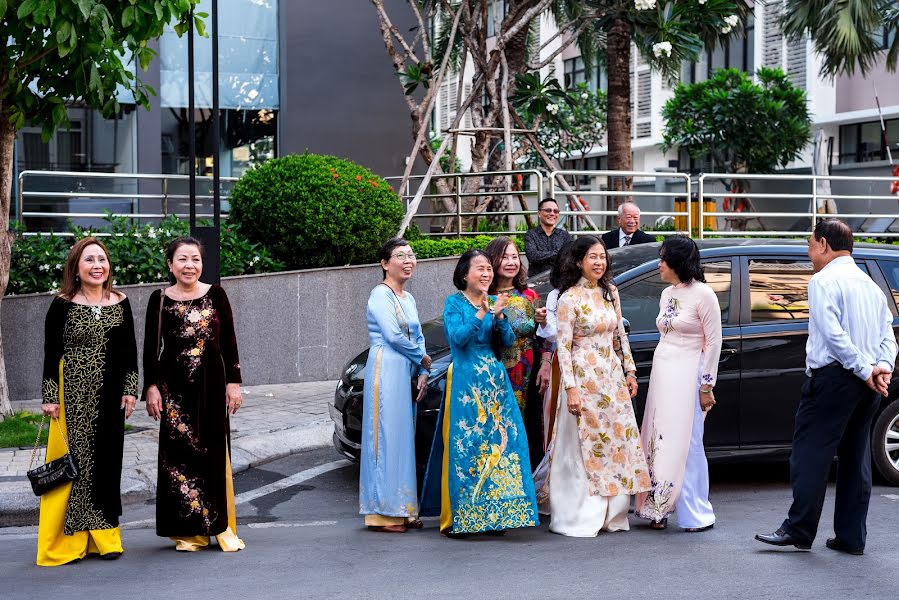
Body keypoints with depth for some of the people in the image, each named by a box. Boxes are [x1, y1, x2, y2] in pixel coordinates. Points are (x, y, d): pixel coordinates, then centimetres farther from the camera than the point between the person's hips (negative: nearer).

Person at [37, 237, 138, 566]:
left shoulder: (120, 303, 7)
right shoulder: (62, 305, -3)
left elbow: (129, 350, 10)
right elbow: (51, 353, -3)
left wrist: (130, 390, 3)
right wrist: (50, 397, -8)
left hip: (110, 396, 3)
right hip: (73, 395, -3)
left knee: (108, 462, 6)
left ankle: (104, 537, 16)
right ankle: (66, 542, 5)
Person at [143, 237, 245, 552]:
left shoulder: (216, 295, 4)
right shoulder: (159, 300, 2)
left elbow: (229, 342, 5)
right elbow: (151, 348, 4)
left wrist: (234, 382, 1)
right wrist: (151, 387, -2)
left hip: (212, 385, 1)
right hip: (174, 387, -1)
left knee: (215, 455, 2)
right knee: (179, 455, -1)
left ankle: (222, 527, 11)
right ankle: (189, 532, 6)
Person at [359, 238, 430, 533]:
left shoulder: (407, 298, 18)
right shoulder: (380, 294, -8)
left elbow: (418, 337, 19)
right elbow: (393, 335, -15)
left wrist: (422, 373, 5)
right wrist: (422, 358, -3)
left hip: (405, 373, 9)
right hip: (386, 370, -9)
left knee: (404, 438, 9)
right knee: (387, 437, -7)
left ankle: (402, 510, 15)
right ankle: (384, 512, -4)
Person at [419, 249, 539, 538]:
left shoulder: (494, 302, 14)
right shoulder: (454, 303, 0)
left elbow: (508, 341, 8)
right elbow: (457, 337, -15)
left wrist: (499, 315, -9)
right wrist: (483, 312, -23)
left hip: (495, 378, 5)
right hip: (465, 381, -5)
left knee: (497, 441, 0)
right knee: (464, 446, -7)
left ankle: (493, 512, 8)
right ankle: (457, 518, -2)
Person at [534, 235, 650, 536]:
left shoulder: (610, 292, 9)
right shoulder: (569, 298, -9)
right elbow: (563, 346, -11)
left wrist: (629, 370, 12)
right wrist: (571, 388, -17)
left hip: (613, 376, 6)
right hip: (584, 377, -6)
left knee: (618, 440, 7)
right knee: (586, 445, -4)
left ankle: (612, 514, 17)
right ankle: (580, 519, 3)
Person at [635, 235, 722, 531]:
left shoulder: (703, 294, -10)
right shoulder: (666, 294, 12)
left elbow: (713, 341, -10)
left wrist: (707, 386, -11)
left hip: (688, 374, -7)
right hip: (661, 373, 7)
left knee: (686, 443, -5)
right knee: (659, 441, 7)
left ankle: (697, 514, 2)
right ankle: (658, 507, 12)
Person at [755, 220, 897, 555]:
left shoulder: (824, 281, -8)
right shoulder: (869, 284, 18)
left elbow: (833, 334, -18)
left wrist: (864, 370, -15)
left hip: (833, 377, -8)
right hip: (867, 387, 8)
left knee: (811, 454, -3)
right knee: (856, 458, 10)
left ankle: (799, 530, -2)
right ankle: (852, 537, 12)